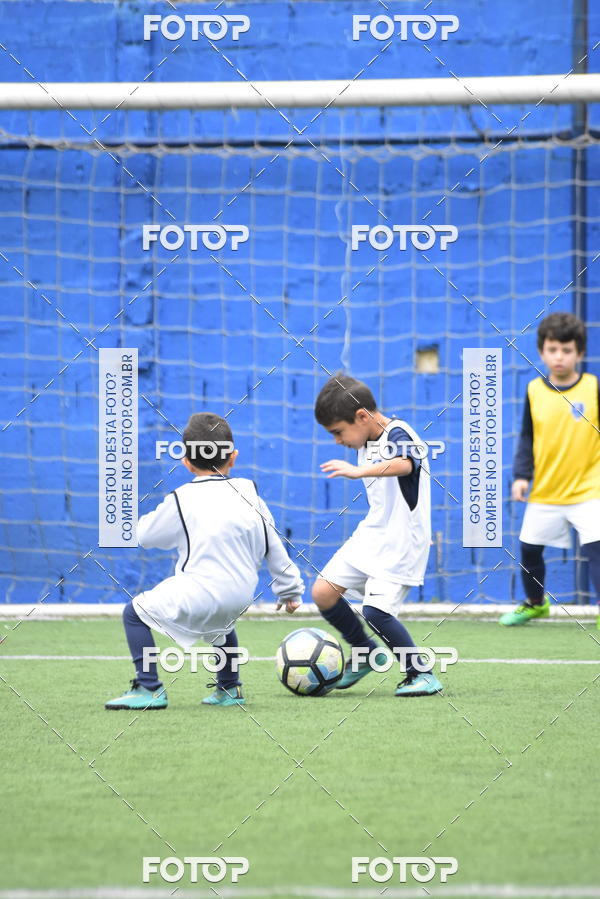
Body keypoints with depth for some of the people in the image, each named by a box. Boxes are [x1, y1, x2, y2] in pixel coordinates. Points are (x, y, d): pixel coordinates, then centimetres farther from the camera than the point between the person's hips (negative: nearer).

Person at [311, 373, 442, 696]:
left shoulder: (399, 434, -17)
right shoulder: (367, 444, 11)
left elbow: (403, 464, -42)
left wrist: (359, 471, -55)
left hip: (401, 543, -9)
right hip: (371, 534, 9)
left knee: (376, 610, -19)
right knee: (323, 592, 0)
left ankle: (422, 675, -3)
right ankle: (366, 652, 20)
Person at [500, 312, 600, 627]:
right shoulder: (535, 391, 0)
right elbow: (527, 438, 7)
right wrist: (521, 475, -2)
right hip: (545, 492, 3)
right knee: (529, 550, 13)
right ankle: (535, 603, 37)